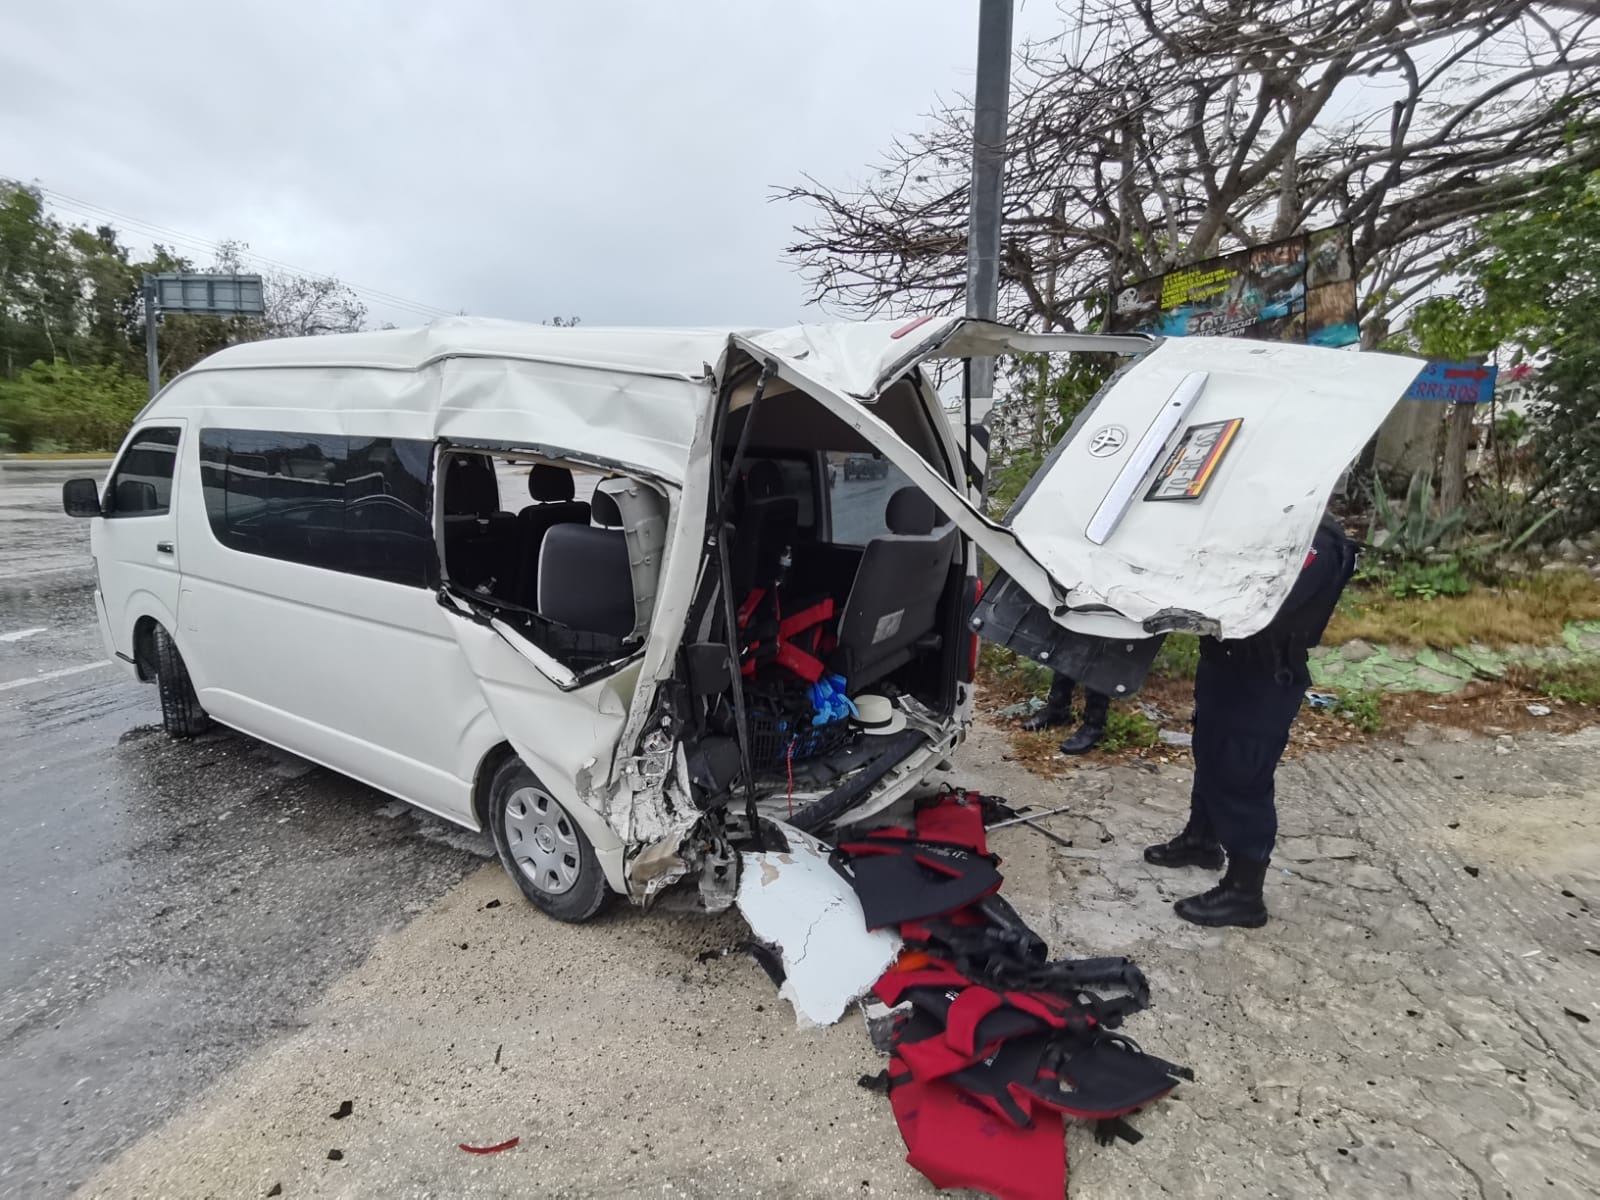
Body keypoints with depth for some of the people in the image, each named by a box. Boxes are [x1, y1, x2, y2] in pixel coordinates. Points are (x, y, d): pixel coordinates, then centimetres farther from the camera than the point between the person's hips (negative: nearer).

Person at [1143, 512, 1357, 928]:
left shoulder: (1317, 543, -21)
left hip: (1264, 678, -9)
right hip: (1224, 660, 9)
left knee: (1242, 777, 0)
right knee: (1210, 755, 23)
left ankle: (1244, 893, 14)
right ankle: (1201, 838, 44)